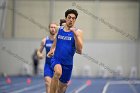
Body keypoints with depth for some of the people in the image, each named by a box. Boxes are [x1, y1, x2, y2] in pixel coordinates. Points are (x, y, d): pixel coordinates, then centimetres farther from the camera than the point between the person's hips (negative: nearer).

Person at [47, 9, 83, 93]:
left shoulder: (77, 32, -5)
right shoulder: (59, 29, 4)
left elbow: (79, 50, -16)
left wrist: (75, 35, -25)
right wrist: (52, 50, 5)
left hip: (68, 63, 0)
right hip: (56, 60, 0)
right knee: (58, 72, -35)